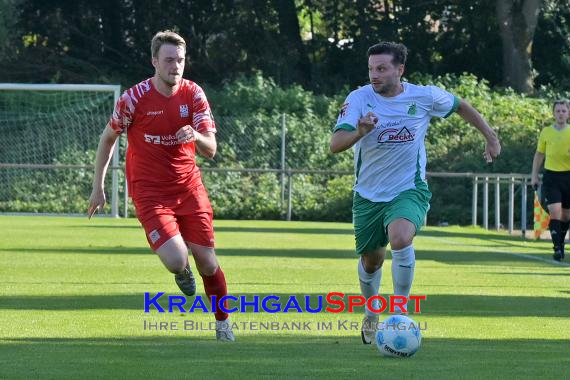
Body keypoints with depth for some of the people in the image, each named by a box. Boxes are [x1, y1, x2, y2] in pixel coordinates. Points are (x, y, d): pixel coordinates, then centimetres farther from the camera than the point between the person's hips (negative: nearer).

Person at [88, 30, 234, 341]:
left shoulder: (193, 94, -5)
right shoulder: (134, 98, -12)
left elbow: (210, 150, -7)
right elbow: (108, 138, 4)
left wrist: (197, 137, -31)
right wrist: (98, 186, 4)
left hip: (188, 187, 3)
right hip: (149, 192, -3)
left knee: (207, 261, 2)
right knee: (176, 262, -19)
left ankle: (223, 324, 24)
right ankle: (183, 271, 20)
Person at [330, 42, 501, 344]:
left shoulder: (425, 97, -9)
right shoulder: (359, 98, -13)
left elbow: (461, 106, 12)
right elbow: (335, 145, -25)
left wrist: (490, 136, 13)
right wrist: (359, 132, -44)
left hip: (409, 190, -2)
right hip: (368, 194, 2)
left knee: (400, 238, -31)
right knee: (371, 261, 14)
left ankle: (400, 310, -14)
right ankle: (371, 313, 45)